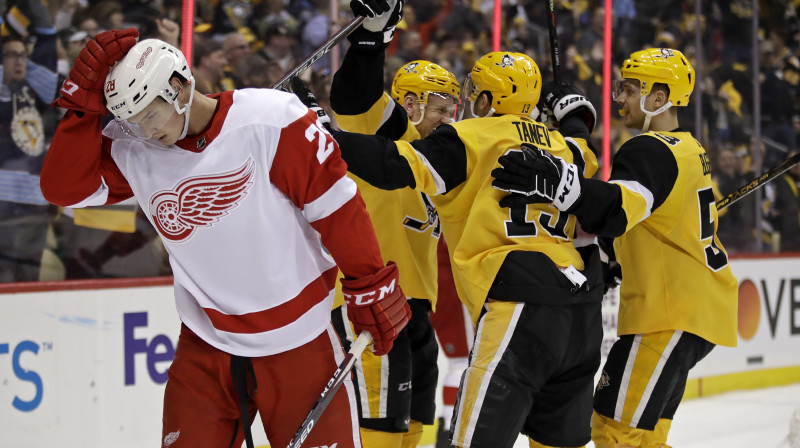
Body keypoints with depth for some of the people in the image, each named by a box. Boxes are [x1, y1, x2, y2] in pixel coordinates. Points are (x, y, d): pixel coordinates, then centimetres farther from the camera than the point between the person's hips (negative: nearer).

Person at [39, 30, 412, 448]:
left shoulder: (271, 119, -17)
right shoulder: (131, 150, -5)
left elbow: (336, 203, -12)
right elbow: (64, 189, -9)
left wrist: (372, 288, -7)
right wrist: (84, 103, -17)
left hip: (297, 340, -3)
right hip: (205, 344, 3)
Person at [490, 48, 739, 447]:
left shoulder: (652, 150, -14)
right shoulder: (689, 150, 17)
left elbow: (620, 208, -34)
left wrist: (565, 187, -48)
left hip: (671, 315, -10)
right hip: (702, 308, 10)